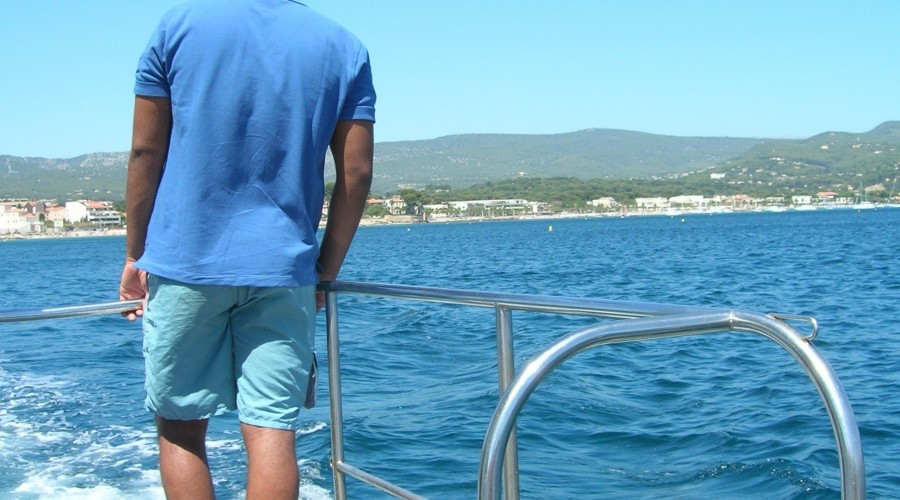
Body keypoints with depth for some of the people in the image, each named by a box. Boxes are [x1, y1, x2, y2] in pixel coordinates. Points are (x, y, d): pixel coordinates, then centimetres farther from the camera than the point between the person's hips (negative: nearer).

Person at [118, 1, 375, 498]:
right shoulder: (345, 47, 5)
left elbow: (145, 152, 2)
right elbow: (356, 174, 2)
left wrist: (135, 255, 10)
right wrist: (325, 272, 10)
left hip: (185, 261, 0)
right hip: (282, 271, 1)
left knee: (180, 426, 10)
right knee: (272, 431, 1)